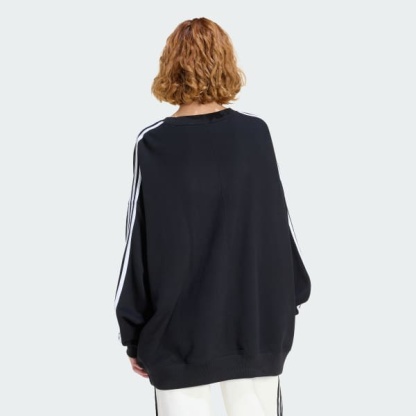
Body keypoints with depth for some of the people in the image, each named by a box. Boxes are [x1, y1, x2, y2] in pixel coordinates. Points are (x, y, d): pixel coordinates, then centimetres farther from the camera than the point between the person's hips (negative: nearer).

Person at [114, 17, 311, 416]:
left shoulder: (153, 144, -9)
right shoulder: (255, 132, -4)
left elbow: (141, 242, -7)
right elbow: (277, 223, 1)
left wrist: (133, 331, 1)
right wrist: (289, 298, 12)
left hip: (179, 327, -2)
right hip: (256, 318, 2)